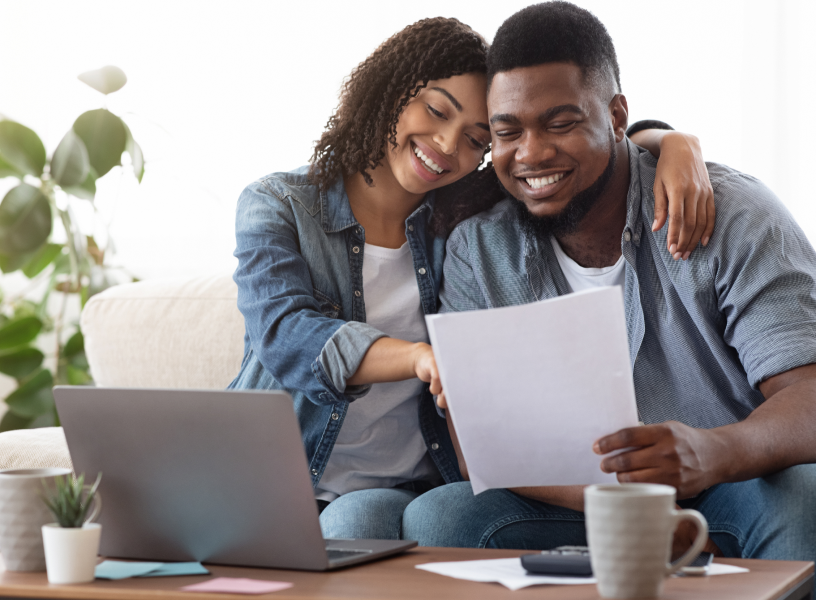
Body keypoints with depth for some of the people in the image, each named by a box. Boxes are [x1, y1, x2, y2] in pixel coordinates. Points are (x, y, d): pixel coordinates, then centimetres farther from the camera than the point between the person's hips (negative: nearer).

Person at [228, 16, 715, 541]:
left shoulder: (469, 223, 7)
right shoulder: (278, 205, 0)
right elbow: (285, 337, -18)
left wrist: (676, 145, -13)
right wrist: (422, 357, -36)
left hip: (403, 493, 1)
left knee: (360, 520, -32)